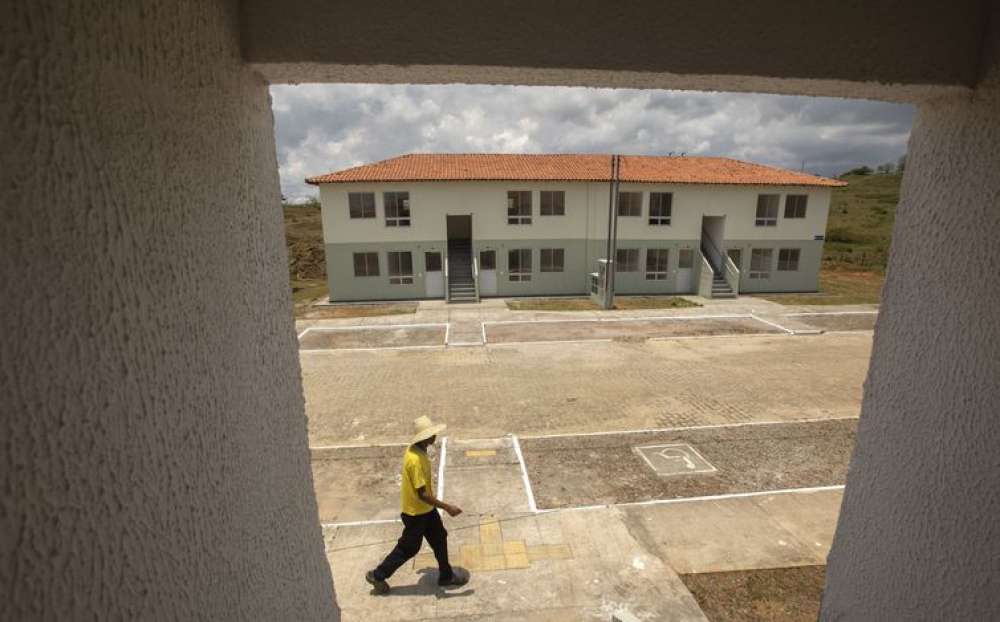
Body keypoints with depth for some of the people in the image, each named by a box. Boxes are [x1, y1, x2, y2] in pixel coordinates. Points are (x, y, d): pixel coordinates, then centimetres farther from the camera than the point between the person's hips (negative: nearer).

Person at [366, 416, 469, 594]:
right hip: (416, 511, -8)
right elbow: (422, 494, -30)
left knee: (439, 538, 19)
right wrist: (447, 507, -26)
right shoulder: (416, 460, -35)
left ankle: (446, 575, 36)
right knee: (408, 548, 12)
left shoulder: (417, 450, -6)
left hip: (426, 508, 8)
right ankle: (377, 575, 31)